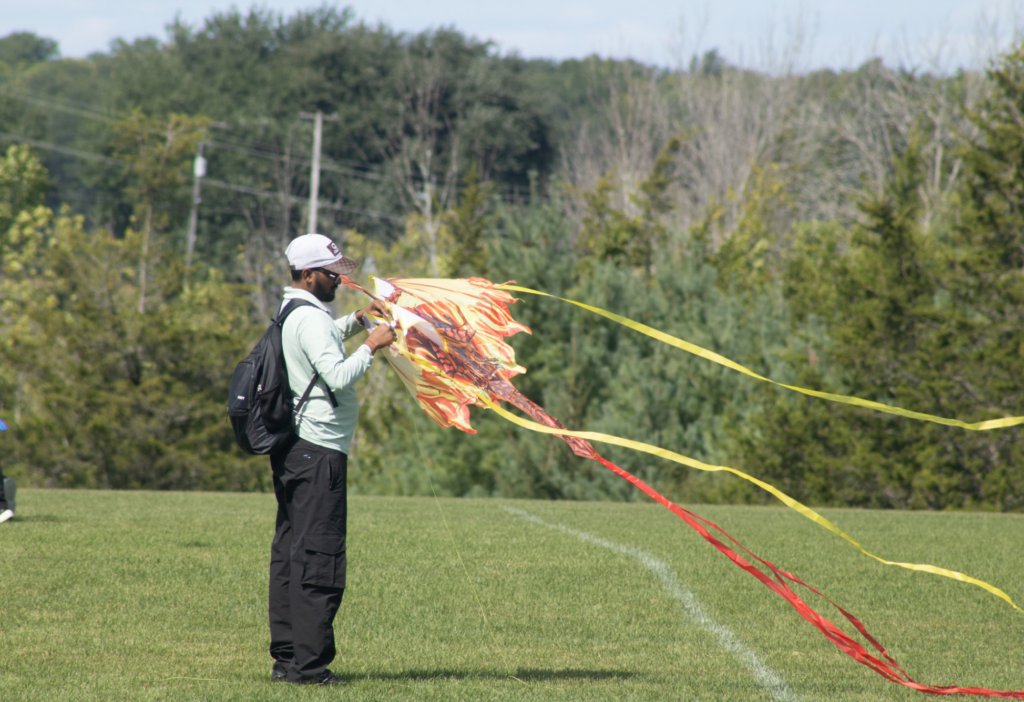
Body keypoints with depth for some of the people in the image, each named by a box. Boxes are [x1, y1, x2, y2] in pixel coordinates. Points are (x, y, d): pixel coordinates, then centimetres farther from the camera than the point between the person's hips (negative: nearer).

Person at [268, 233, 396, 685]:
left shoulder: (291, 314, 17)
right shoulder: (309, 319, -15)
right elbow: (338, 375, -24)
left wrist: (359, 319, 28)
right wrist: (372, 346, -13)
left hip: (290, 447, 11)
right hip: (317, 449, -11)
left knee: (290, 553, 11)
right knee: (319, 557, -9)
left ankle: (285, 657, 12)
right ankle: (308, 662, -10)